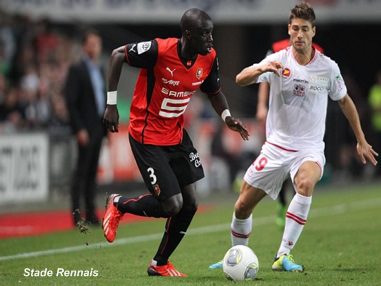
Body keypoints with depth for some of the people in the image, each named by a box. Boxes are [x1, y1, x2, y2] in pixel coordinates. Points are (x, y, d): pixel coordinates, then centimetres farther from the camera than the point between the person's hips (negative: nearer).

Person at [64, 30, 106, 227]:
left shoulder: (100, 70, 16)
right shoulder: (77, 70, -7)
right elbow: (70, 101, -12)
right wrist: (79, 129, -17)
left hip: (99, 128, 7)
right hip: (86, 129, -7)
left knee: (92, 172, 8)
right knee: (82, 171, -7)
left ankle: (91, 213, 10)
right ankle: (77, 215, -7)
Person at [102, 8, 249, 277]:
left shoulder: (209, 58, -7)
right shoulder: (159, 50, -26)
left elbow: (214, 91, 12)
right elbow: (117, 55, -12)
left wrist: (227, 116, -8)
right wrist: (111, 103, -13)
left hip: (176, 134, 7)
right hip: (147, 137, -7)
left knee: (189, 203, 4)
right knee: (172, 203, -11)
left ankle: (160, 264, 22)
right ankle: (119, 205, 18)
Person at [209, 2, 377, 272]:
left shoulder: (328, 67, -4)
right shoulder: (278, 61, -8)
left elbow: (345, 101, 12)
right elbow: (240, 80, -21)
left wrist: (361, 141, 15)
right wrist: (261, 70, -43)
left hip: (310, 148, -1)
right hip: (277, 145, 1)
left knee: (306, 183, -35)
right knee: (243, 206, 3)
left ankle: (284, 256, -30)